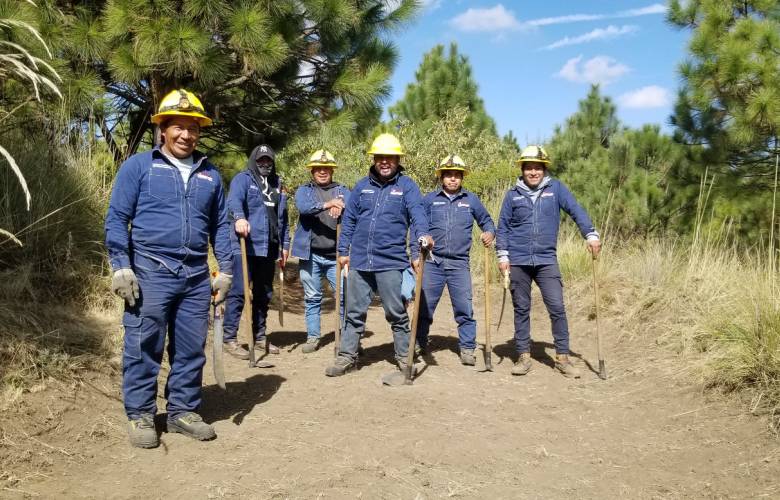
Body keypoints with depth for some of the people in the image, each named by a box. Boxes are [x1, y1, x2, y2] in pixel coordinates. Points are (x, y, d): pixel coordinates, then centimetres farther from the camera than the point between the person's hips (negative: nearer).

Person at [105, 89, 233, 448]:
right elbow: (117, 218, -1)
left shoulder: (210, 174, 14)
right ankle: (140, 415, 14)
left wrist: (225, 270, 10)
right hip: (151, 272, -4)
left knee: (191, 349, 9)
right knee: (144, 348, 0)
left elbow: (220, 225, 16)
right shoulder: (138, 166, 2)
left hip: (196, 276, 4)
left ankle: (183, 411, 22)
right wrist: (121, 267, -9)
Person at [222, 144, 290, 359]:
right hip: (246, 246, -7)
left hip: (269, 249, 7)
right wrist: (239, 217, -42)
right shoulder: (243, 178, 0)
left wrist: (285, 245, 17)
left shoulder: (277, 184, 19)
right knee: (239, 291, -9)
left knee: (264, 294, 13)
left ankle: (260, 336, 24)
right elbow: (234, 200, -21)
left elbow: (283, 218, 21)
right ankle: (230, 338, -3)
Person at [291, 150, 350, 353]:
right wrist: (326, 204, -32)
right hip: (311, 255, 0)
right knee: (312, 298, 9)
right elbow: (303, 207, -16)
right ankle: (313, 337, 19)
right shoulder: (304, 190, 7)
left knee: (345, 296, -1)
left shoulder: (343, 191, 10)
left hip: (336, 256, 0)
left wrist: (341, 208, -32)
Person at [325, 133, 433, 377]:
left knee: (396, 313, 5)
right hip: (359, 261, 3)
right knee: (354, 312, 11)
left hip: (390, 262, -3)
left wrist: (422, 235, -34)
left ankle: (405, 357, 19)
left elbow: (417, 215, -15)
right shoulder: (362, 186, 10)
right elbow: (349, 220, 14)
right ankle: (347, 356, 21)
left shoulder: (407, 186, 0)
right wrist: (343, 251, 11)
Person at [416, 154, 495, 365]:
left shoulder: (471, 199, 9)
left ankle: (467, 349, 10)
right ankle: (418, 344, 19)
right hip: (433, 262, 0)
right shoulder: (429, 199, 7)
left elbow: (486, 220, 18)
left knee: (464, 308, -1)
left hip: (459, 263, 0)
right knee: (424, 306, 5)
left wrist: (489, 233, -3)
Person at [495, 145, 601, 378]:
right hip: (518, 262, 1)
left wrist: (591, 235, -14)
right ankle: (523, 356, 18)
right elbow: (503, 227, 8)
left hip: (547, 261, -1)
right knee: (521, 310, 8)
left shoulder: (555, 188, 3)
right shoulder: (513, 195, 5)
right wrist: (502, 256, 1)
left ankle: (562, 357, 7)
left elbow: (576, 210, -2)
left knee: (557, 308, -4)